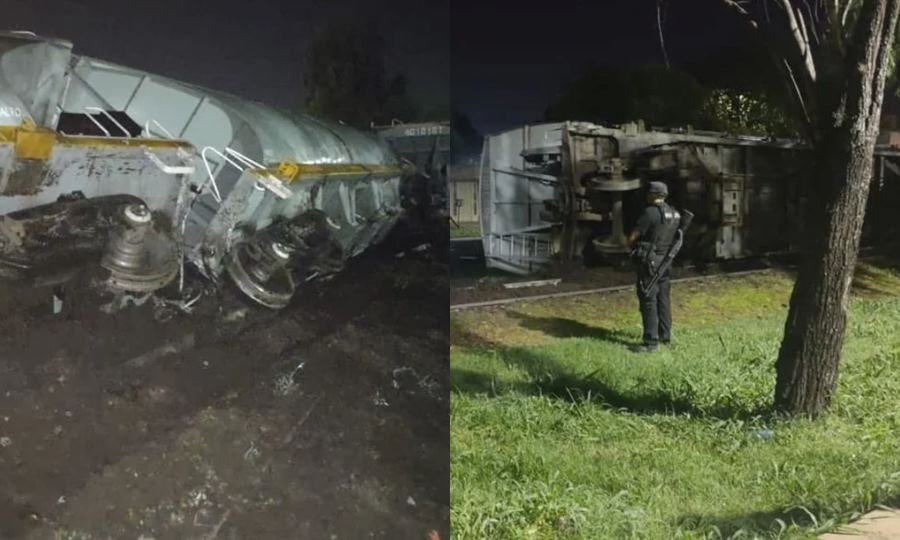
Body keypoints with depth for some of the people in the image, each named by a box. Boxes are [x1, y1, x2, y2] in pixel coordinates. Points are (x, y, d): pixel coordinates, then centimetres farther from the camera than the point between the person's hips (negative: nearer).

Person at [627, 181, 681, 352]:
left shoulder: (650, 213, -18)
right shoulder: (674, 214, 7)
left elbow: (632, 238, -14)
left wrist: (633, 248, 6)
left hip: (649, 262, -8)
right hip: (665, 260, 8)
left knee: (648, 300, -4)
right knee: (663, 298, 17)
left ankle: (650, 342, -4)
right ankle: (665, 335, 26)